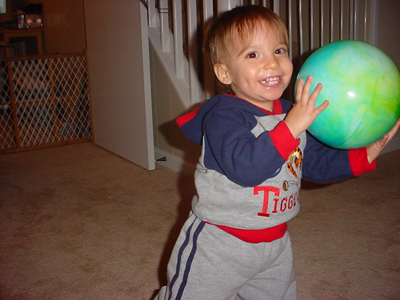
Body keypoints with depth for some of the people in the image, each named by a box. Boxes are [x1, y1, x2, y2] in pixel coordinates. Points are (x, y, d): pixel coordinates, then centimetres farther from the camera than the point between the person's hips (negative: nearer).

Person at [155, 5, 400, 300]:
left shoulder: (295, 113, 1)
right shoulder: (223, 115, -24)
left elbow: (317, 162, 9)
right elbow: (244, 168, -39)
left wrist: (367, 153, -2)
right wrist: (291, 127, -41)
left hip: (275, 243, 7)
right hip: (218, 245, -7)